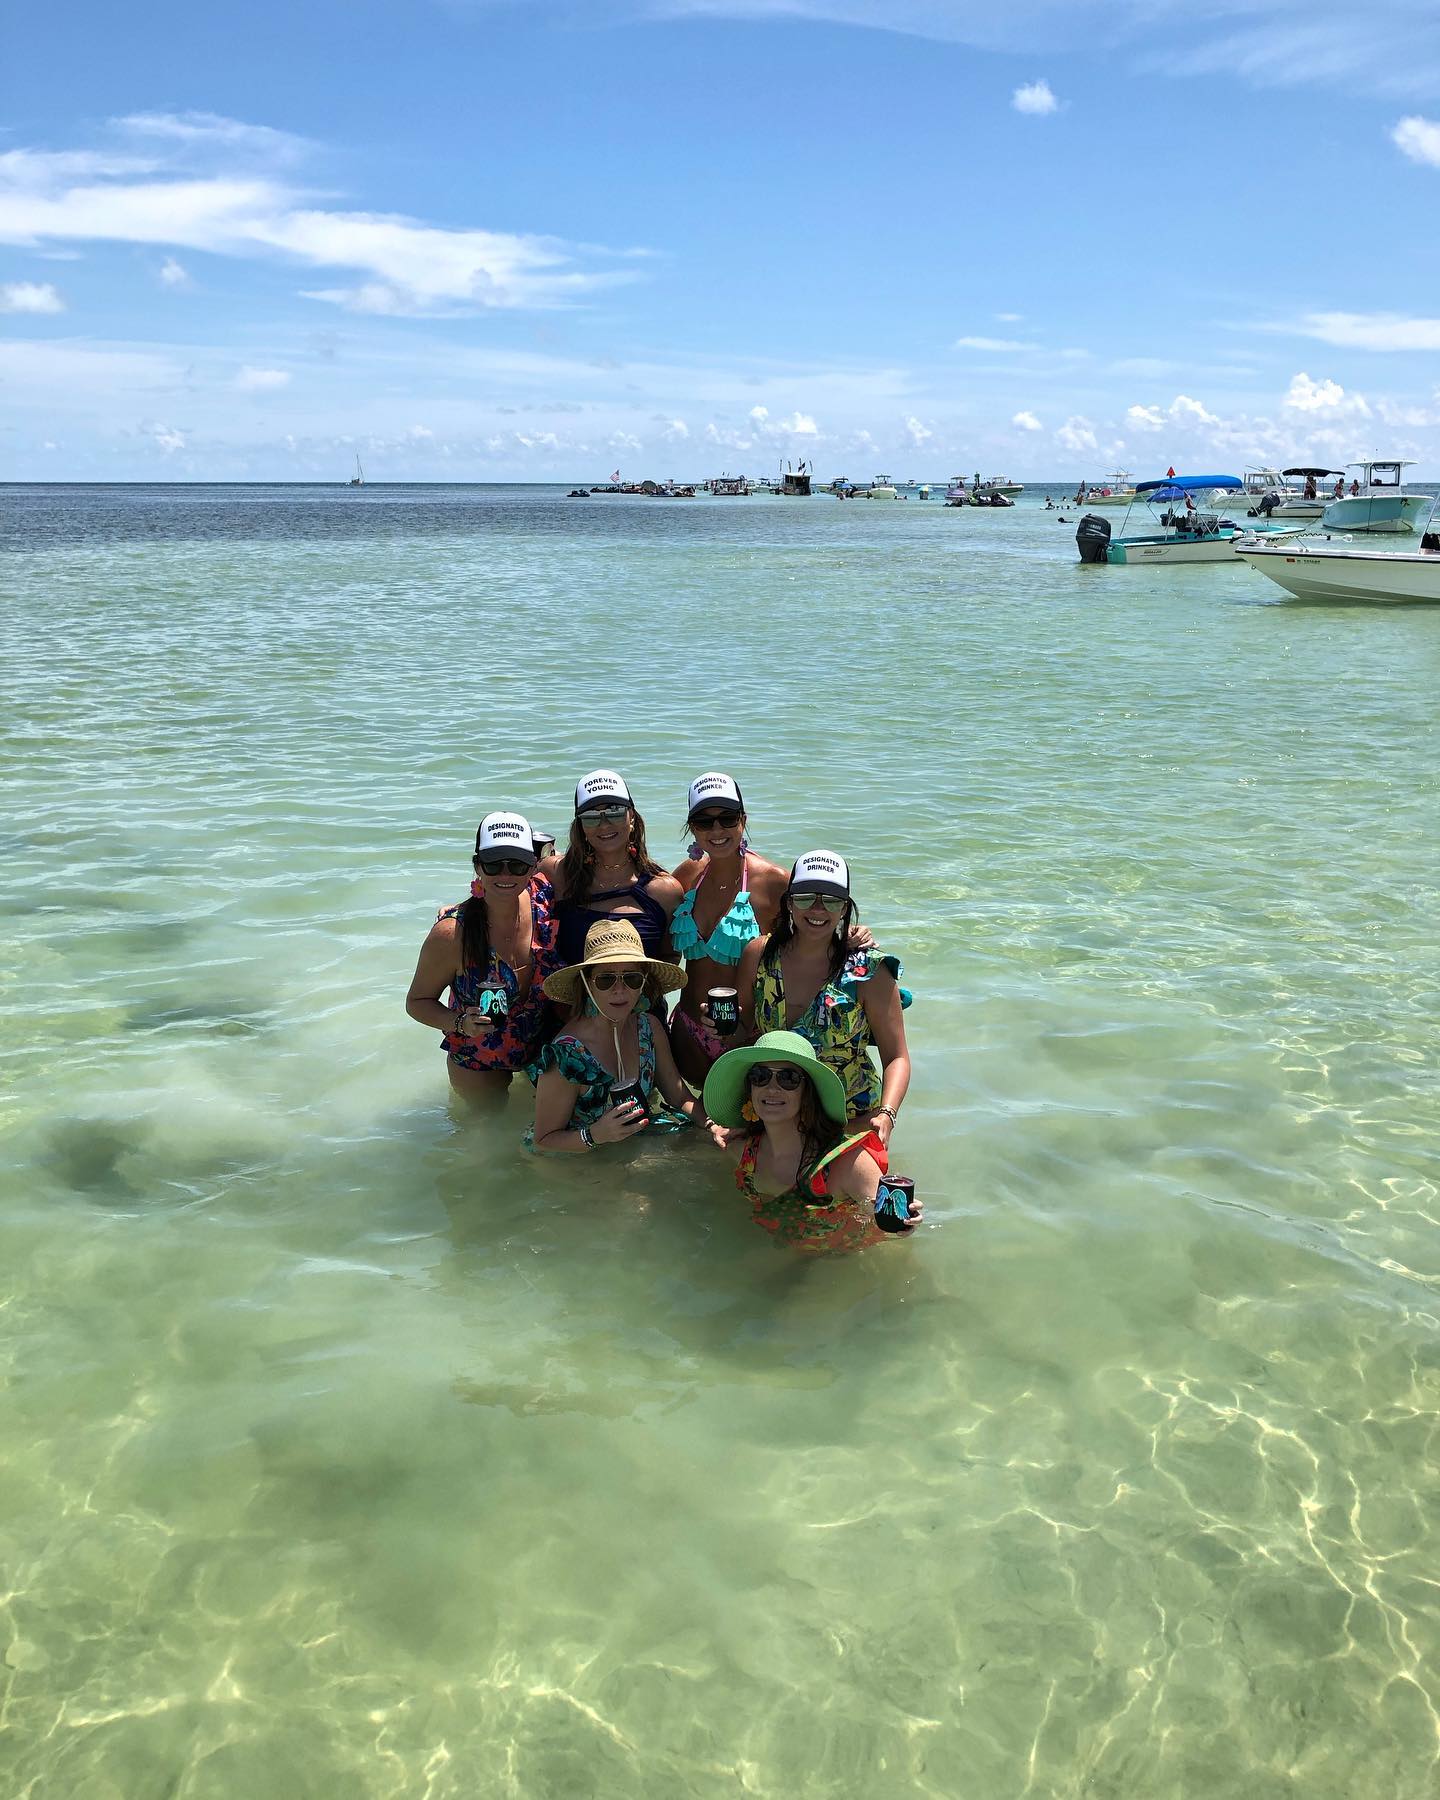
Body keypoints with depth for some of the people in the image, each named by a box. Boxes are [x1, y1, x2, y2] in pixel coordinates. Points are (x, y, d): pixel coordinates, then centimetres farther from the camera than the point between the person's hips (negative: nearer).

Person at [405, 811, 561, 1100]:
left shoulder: (544, 896, -22)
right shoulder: (451, 934, -31)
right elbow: (417, 1001, -17)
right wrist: (460, 1023, -36)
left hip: (545, 1043, 4)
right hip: (479, 1069, -4)